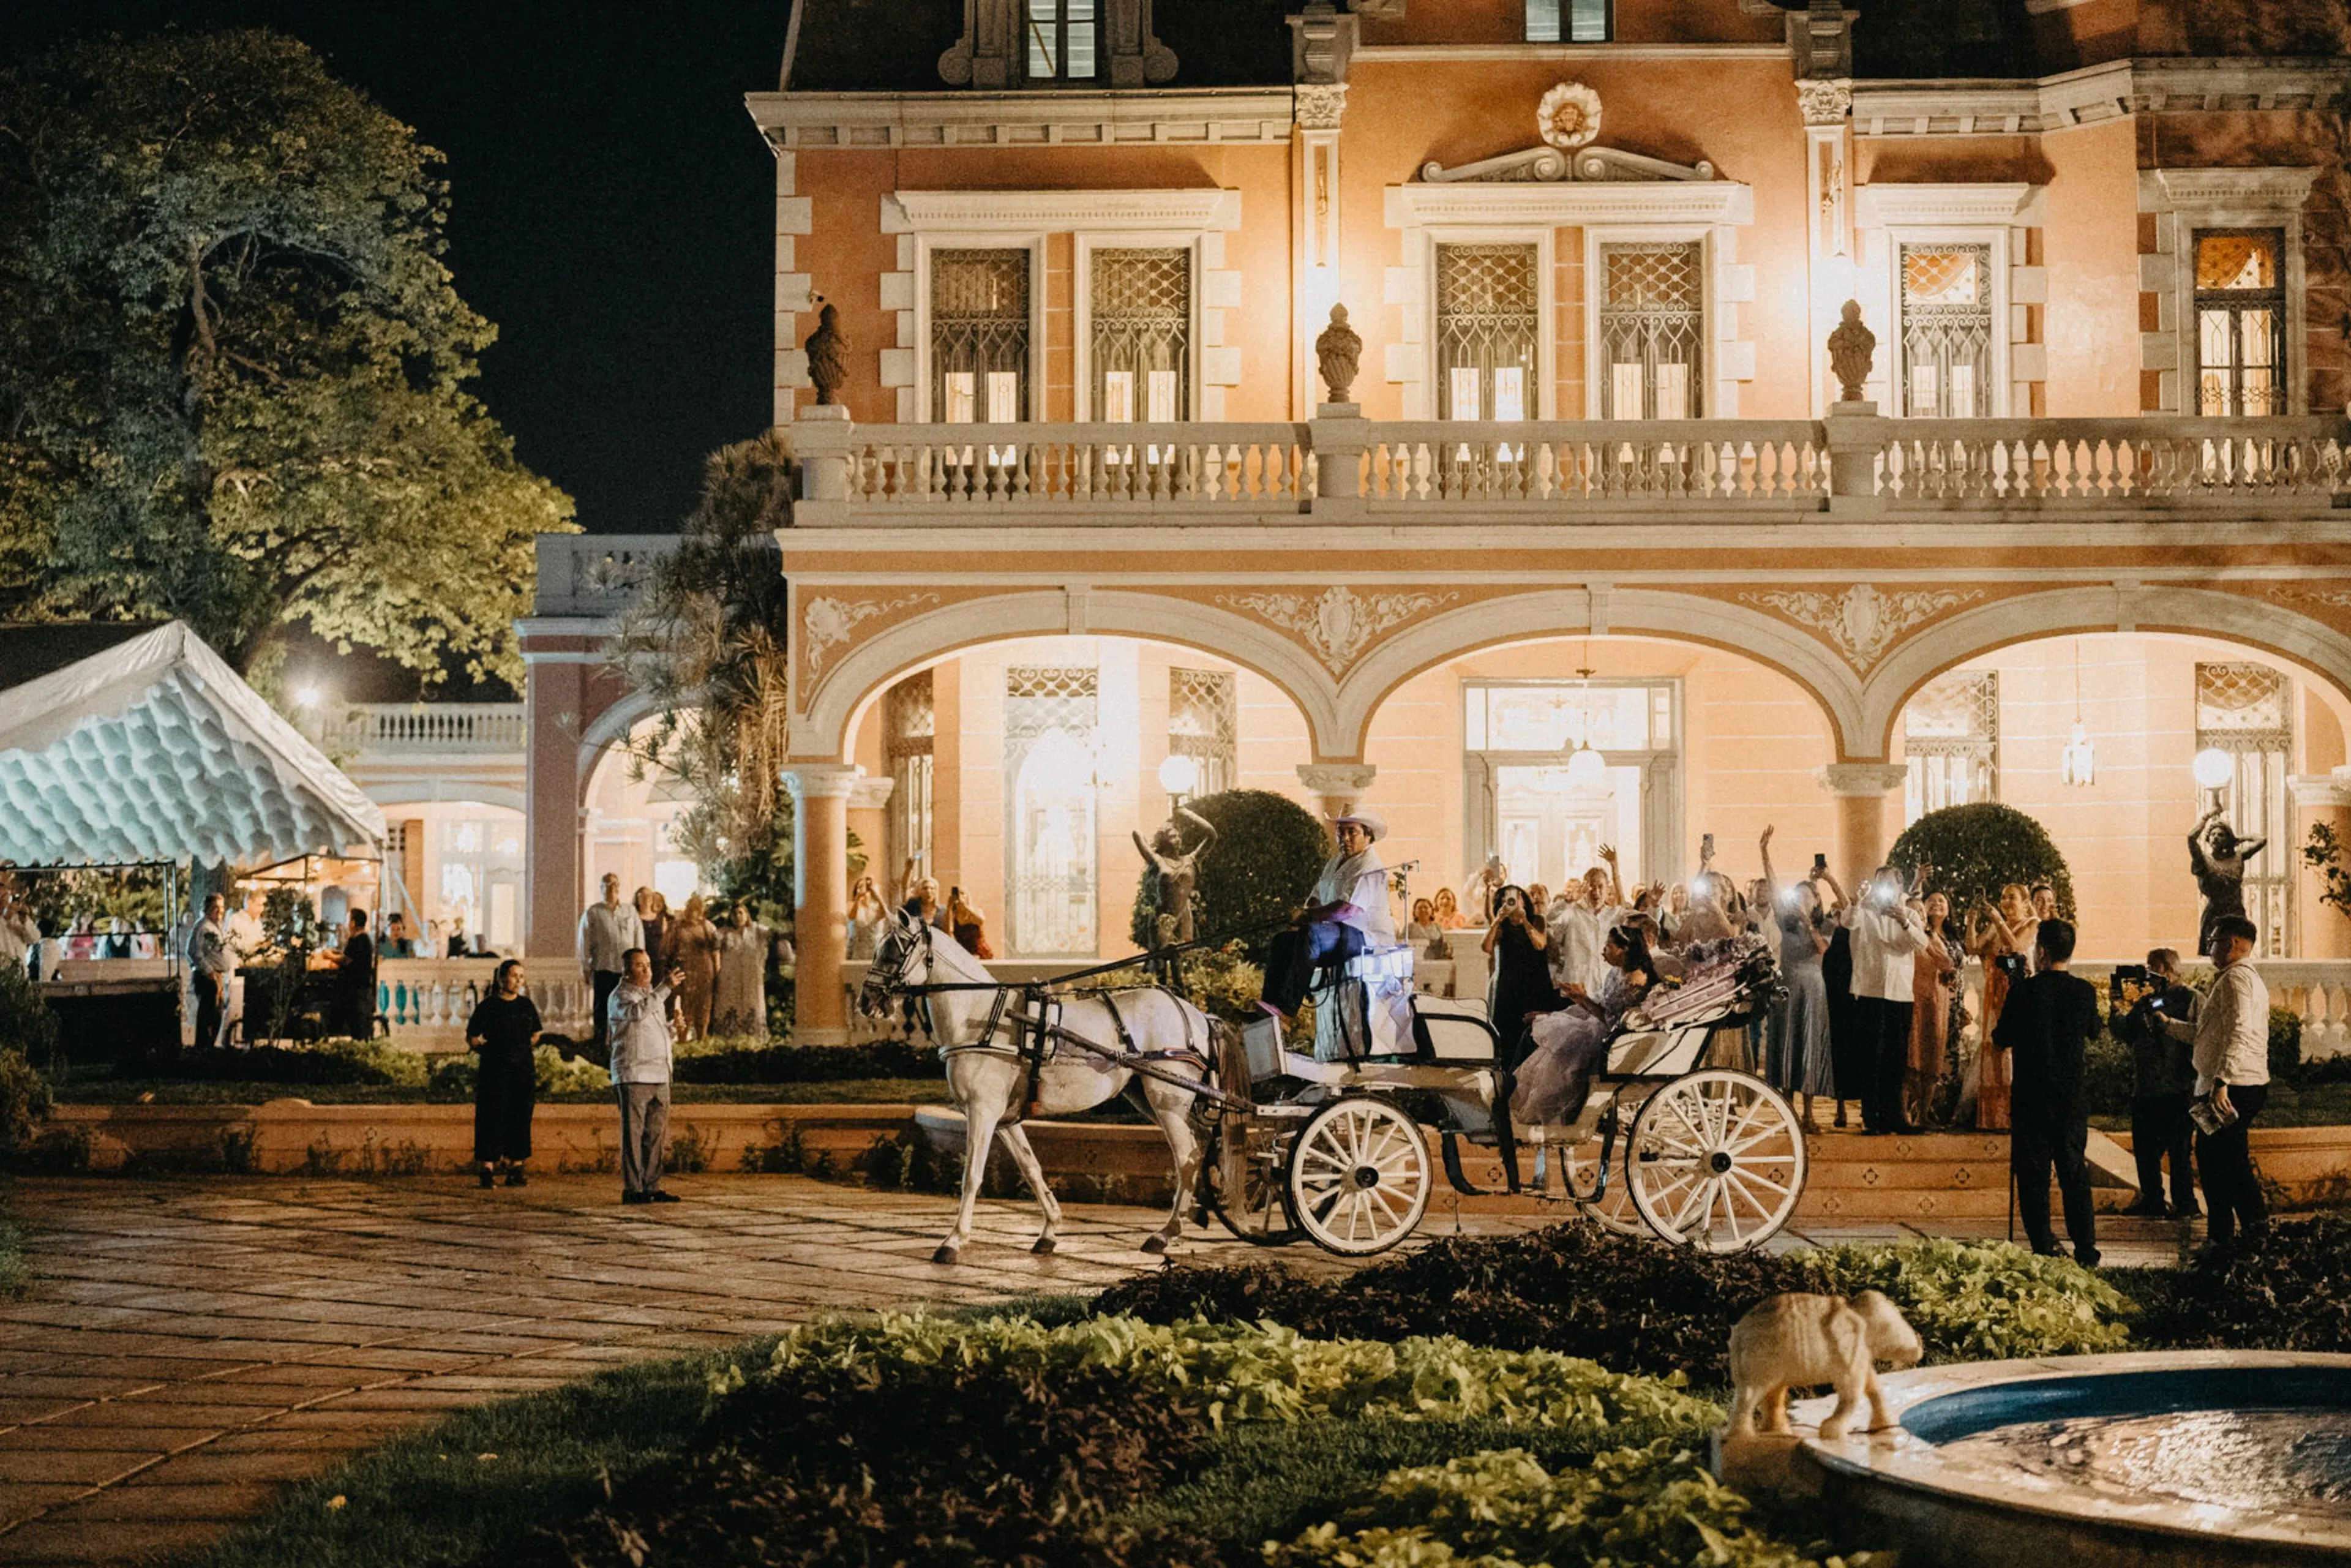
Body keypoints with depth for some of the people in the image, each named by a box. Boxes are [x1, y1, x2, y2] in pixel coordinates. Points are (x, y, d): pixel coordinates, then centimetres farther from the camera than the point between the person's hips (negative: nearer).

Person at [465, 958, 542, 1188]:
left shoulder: (527, 1005, 12)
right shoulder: (488, 1006, -1)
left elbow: (535, 1035, 24)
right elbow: (472, 1039, 2)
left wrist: (525, 1051, 13)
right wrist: (492, 1052, -1)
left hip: (524, 1069, 4)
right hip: (495, 1072, -4)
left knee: (521, 1119, 3)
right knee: (493, 1120, -6)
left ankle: (515, 1170, 8)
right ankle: (488, 1170, -2)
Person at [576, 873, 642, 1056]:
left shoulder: (630, 912, 13)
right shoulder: (592, 913, 5)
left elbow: (639, 938, 14)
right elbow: (584, 943, 4)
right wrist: (585, 968, 0)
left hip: (627, 968, 2)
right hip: (603, 968, -2)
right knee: (602, 1009, 0)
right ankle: (602, 1046, 6)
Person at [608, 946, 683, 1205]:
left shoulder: (654, 995, 22)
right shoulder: (621, 995, -4)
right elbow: (637, 1012, -27)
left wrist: (673, 1023, 10)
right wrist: (665, 988, -31)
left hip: (659, 1076, 8)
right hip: (633, 1076, -8)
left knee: (656, 1135, 7)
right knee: (633, 1133, -6)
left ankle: (652, 1187, 11)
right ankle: (632, 1189, -5)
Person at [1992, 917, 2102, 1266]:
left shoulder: (2023, 991, -11)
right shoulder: (2085, 992, -1)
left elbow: (2000, 1044, -1)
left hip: (2032, 1097, -3)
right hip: (2072, 1099, 3)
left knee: (2033, 1176, 2)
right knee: (2075, 1174, 11)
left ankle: (2044, 1252, -1)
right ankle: (2086, 1251, 10)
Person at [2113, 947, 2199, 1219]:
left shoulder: (2188, 999, -2)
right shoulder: (2144, 1001, 17)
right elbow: (2124, 1034, 10)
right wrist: (2119, 1009, -2)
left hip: (2176, 1088, -7)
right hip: (2145, 1088, 7)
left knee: (2178, 1149, -3)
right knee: (2145, 1148, 9)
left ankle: (2184, 1203, 3)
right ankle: (2152, 1201, 18)